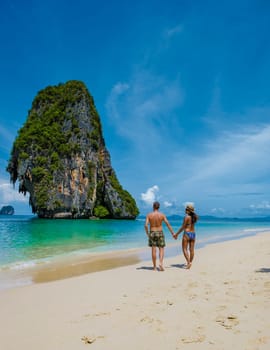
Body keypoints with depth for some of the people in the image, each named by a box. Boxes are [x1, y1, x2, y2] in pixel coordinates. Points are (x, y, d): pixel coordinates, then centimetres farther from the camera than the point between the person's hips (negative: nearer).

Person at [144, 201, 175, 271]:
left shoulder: (149, 215, -5)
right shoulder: (162, 215, -4)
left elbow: (146, 225, -12)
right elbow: (168, 224, -5)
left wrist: (147, 233, 5)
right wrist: (172, 233, 3)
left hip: (152, 233, 1)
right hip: (160, 233, 0)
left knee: (153, 250, 6)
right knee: (161, 249, 8)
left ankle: (154, 267, 11)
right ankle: (161, 263, -14)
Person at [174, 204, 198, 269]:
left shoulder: (186, 217, -13)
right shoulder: (195, 217, 5)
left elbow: (182, 227, -13)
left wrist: (176, 234, -7)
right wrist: (192, 213, 21)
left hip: (187, 234, -6)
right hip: (193, 234, 7)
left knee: (184, 249, 0)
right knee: (191, 250, 9)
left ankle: (188, 262, -12)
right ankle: (190, 262, 13)